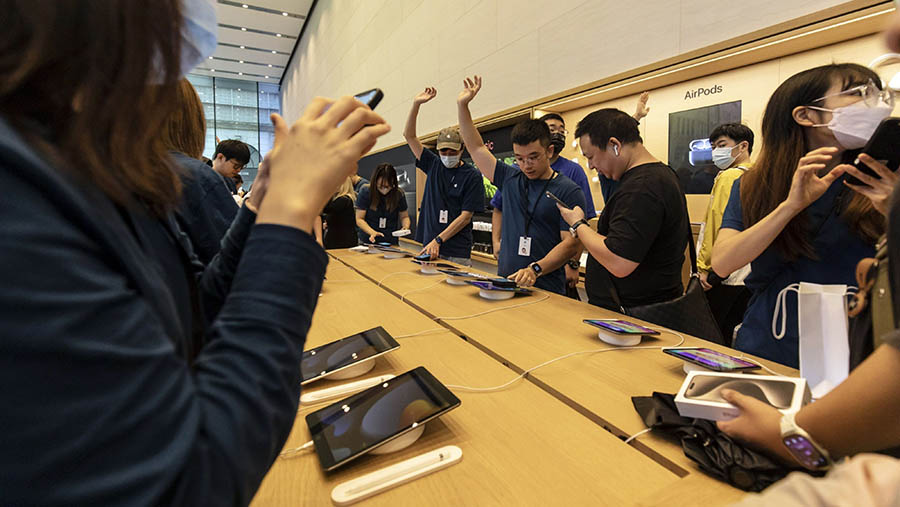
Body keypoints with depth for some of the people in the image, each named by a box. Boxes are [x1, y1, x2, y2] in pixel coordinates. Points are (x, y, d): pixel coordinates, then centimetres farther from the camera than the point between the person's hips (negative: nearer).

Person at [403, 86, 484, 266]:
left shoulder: (472, 176, -5)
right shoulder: (434, 165, 9)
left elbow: (465, 216, -10)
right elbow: (409, 135, 9)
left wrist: (438, 240, -15)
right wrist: (416, 104, -3)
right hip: (429, 247, 4)